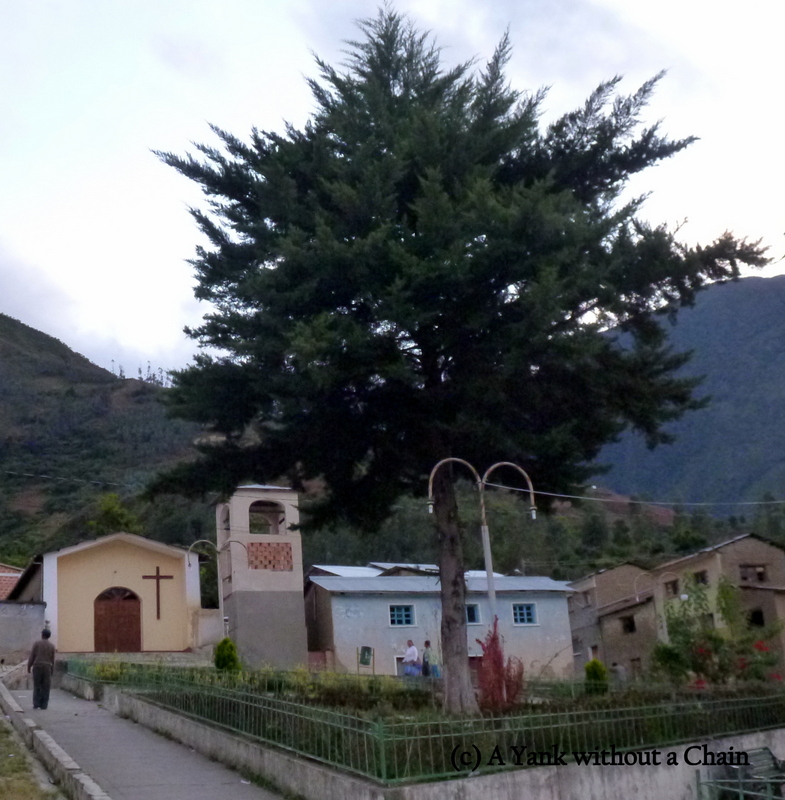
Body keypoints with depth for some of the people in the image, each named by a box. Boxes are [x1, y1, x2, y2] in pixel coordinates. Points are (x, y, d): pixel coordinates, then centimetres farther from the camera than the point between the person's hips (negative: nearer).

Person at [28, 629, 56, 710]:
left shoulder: (37, 643, -1)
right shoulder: (52, 646, 5)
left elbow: (32, 656, -3)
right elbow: (52, 660, 7)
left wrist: (29, 666, 4)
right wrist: (52, 671, 13)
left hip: (37, 667, -1)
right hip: (47, 667, 1)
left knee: (36, 686, 5)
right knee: (45, 687, 3)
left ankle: (36, 704, 0)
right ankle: (43, 704, -1)